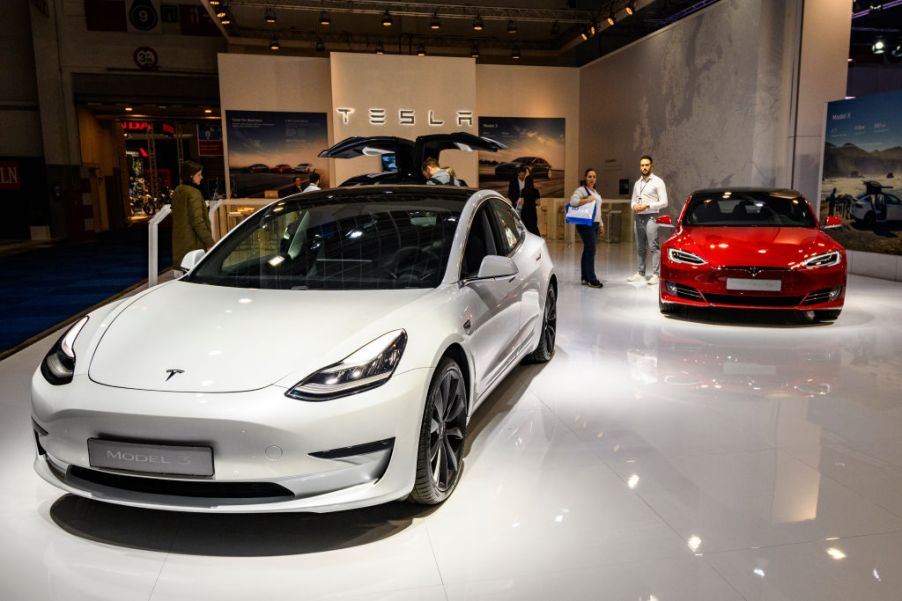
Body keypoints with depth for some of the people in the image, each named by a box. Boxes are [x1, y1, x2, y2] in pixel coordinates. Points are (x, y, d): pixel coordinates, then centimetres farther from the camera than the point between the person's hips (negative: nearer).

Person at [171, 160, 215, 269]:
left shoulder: (177, 191, 10)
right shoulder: (193, 193, -17)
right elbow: (198, 221, -21)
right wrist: (209, 242, -18)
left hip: (179, 242, 9)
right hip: (193, 243, -9)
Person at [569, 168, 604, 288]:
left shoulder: (595, 192, 22)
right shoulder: (581, 190, -6)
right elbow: (573, 201, -23)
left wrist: (600, 223, 24)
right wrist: (587, 200, -22)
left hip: (595, 224, 9)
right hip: (586, 224, -9)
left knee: (588, 251, 10)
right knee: (590, 251, -11)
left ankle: (585, 278, 13)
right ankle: (591, 279, -9)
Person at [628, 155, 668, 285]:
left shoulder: (657, 181, -2)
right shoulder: (637, 183, 17)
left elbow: (664, 202, -8)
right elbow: (633, 200, 21)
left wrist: (647, 205, -16)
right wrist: (634, 206, -2)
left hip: (651, 217, -6)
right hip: (638, 217, 6)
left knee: (654, 246, -10)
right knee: (640, 247, 10)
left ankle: (656, 274, -11)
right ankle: (640, 273, 16)